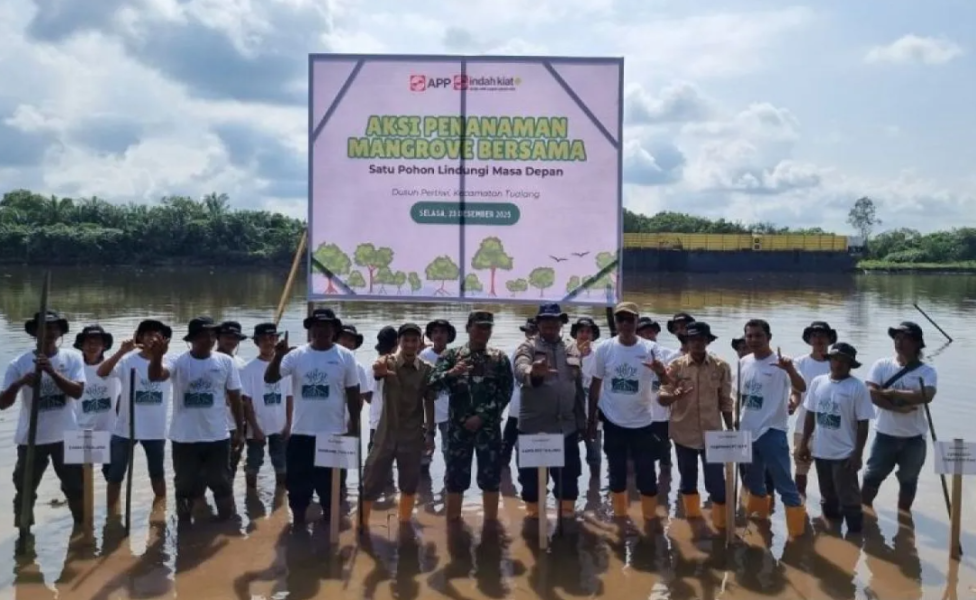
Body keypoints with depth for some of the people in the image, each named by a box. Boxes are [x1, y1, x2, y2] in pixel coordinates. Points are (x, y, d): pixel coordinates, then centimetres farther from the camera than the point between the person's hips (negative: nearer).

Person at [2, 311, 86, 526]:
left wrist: (53, 372, -29)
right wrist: (19, 383, -29)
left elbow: (77, 391, -17)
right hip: (31, 439, 0)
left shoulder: (72, 358, -4)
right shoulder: (19, 363, -6)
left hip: (65, 436, 1)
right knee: (24, 491, 8)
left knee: (76, 487, 12)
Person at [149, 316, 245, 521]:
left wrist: (239, 431, 6)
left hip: (218, 437, 1)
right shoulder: (179, 362, -9)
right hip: (184, 438, -1)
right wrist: (157, 356, -51)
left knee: (222, 484, 13)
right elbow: (155, 376, -29)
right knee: (185, 485, 13)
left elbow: (235, 398, 4)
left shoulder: (226, 362, -2)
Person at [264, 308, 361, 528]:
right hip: (301, 433, 1)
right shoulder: (297, 355, -2)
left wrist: (354, 427, 2)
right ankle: (298, 521, 26)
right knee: (298, 481, 10)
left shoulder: (345, 357, -3)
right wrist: (278, 355, -27)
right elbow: (270, 378, -10)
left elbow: (353, 394, 2)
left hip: (334, 433, -1)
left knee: (330, 482, 12)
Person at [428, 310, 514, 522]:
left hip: (489, 426, 1)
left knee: (491, 477, 4)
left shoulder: (500, 359, 5)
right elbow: (433, 384, -6)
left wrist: (481, 416, -11)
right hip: (458, 426, 0)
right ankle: (452, 524, 14)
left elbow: (506, 393, -2)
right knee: (455, 477, 4)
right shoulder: (451, 355, 4)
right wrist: (451, 373, -27)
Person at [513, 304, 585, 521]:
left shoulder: (572, 349, 12)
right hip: (534, 426, -3)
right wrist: (533, 373, -49)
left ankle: (568, 515, 25)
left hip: (567, 426, 3)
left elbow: (580, 386, 16)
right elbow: (520, 369, -25)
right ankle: (533, 515, 22)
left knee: (568, 475, 11)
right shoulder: (528, 347, -3)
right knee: (532, 475, 6)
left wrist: (581, 420, 13)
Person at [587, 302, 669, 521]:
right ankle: (619, 516, 31)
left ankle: (651, 519, 22)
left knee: (647, 475, 5)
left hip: (642, 423, -1)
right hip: (613, 422, 1)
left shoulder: (650, 349, -8)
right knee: (617, 474, 13)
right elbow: (595, 385, 4)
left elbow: (667, 383, -13)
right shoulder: (604, 349, -5)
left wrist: (661, 372, -37)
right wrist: (591, 419, 4)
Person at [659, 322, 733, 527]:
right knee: (688, 480, 15)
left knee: (716, 482, 1)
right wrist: (674, 395, -30)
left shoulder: (721, 367, -3)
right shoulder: (675, 366, -5)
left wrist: (730, 431, 5)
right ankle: (692, 519, 33)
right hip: (684, 433, 1)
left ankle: (721, 525, 16)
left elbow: (725, 402, 3)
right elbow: (661, 398, -8)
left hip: (712, 433, -1)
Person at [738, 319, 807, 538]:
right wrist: (735, 424, 16)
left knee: (784, 484, -2)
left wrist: (790, 369, -47)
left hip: (772, 432, -7)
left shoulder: (780, 364, -14)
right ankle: (760, 516, 39)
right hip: (747, 432, 7)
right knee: (753, 480, 21)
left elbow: (802, 388, -29)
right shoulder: (743, 363, 5)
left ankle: (798, 530, 8)